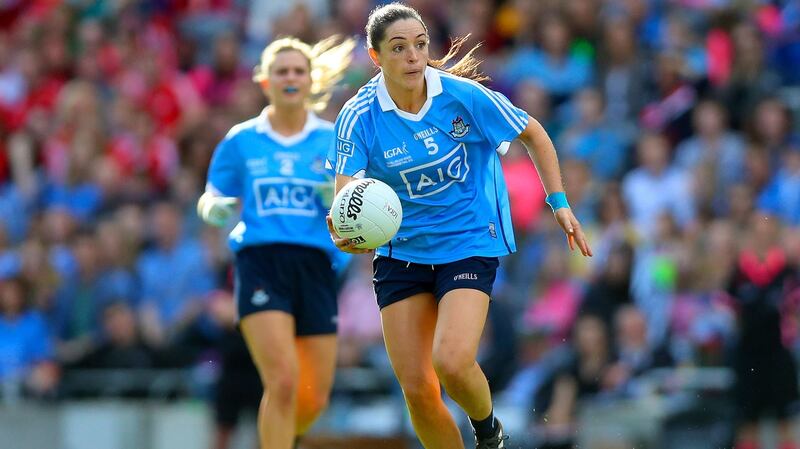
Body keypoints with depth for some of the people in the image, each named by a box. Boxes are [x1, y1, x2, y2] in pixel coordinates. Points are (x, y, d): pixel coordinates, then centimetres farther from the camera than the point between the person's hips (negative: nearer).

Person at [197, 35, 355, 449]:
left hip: (315, 265, 2)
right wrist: (217, 209, -8)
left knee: (314, 398, 2)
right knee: (283, 382, -21)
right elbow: (209, 204, 15)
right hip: (260, 262, -2)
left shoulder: (333, 141, 10)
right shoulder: (240, 141, 9)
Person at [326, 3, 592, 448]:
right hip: (400, 254, 3)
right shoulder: (359, 116, -12)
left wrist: (560, 203, -2)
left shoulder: (464, 95, -14)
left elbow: (534, 135, 2)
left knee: (451, 362, -23)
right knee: (416, 387, -2)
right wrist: (345, 233, -44)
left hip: (470, 242, -3)